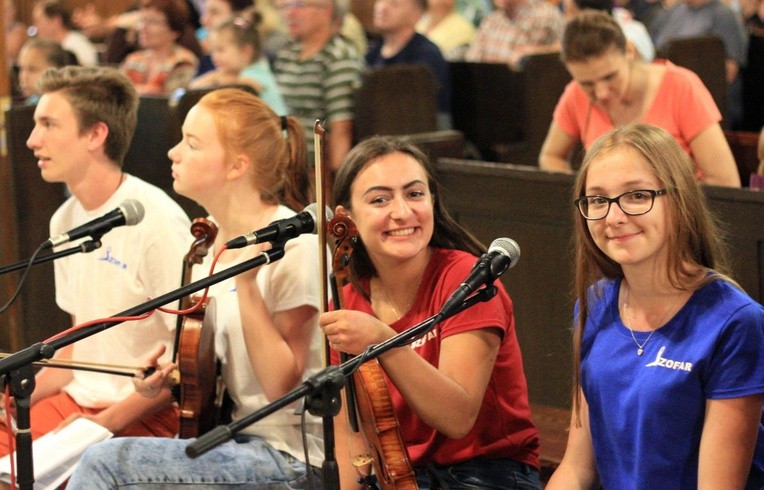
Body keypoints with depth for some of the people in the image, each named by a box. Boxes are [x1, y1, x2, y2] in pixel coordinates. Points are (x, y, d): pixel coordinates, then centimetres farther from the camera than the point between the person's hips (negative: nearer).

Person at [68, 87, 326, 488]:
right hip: (235, 441, 8)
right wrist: (167, 375, 3)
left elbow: (281, 386, -19)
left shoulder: (292, 244, -16)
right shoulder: (214, 240, 9)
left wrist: (246, 283, -26)